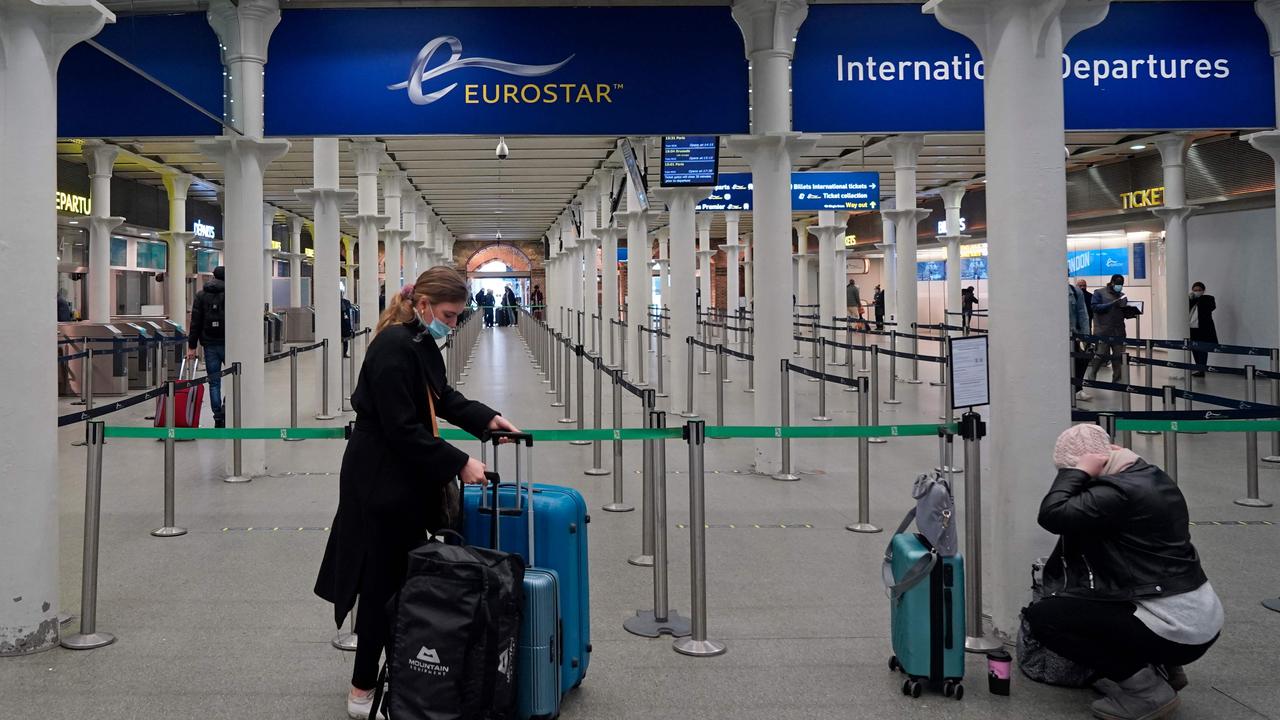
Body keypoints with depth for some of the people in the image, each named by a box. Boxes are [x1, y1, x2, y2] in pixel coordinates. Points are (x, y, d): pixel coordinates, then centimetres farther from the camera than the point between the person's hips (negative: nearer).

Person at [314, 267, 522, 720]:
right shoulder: (393, 348, -22)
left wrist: (485, 418, 6)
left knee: (405, 577, 15)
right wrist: (458, 463, -22)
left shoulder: (421, 342, 7)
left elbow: (442, 396, 19)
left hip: (406, 477, 9)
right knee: (385, 581, 0)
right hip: (381, 481, -9)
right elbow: (403, 428, -24)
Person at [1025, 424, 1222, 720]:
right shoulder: (1147, 476, 9)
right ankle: (1160, 667, 19)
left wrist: (1078, 471, -15)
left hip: (1176, 629, -10)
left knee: (1042, 617, -8)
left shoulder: (1119, 491, -21)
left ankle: (1147, 689, -3)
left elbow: (1052, 515, -25)